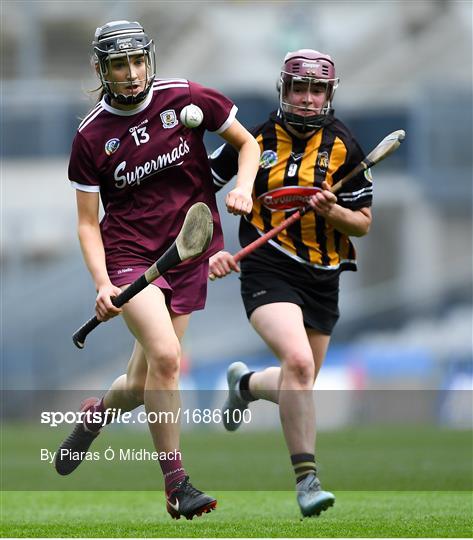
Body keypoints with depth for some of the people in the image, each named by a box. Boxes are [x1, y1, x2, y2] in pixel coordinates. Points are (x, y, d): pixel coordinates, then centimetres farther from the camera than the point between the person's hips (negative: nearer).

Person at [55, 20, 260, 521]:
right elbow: (88, 223, 0)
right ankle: (175, 485, -15)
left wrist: (243, 187, -8)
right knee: (165, 355, -25)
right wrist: (102, 285, -14)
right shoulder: (91, 137, -3)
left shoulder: (187, 99, -2)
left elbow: (247, 143, 11)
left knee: (143, 385, 3)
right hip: (129, 253, -2)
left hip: (189, 254, 2)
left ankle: (97, 411, 40)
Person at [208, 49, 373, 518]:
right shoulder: (254, 141, -2)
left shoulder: (344, 147, 1)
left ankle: (245, 384, 49)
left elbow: (363, 223, 4)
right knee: (299, 362, -27)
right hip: (267, 270, -4)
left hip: (323, 278, 4)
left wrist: (333, 211, -17)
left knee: (299, 385, 14)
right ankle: (306, 478, -23)